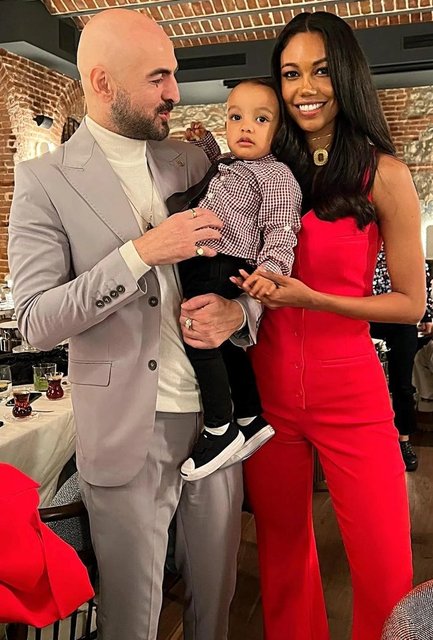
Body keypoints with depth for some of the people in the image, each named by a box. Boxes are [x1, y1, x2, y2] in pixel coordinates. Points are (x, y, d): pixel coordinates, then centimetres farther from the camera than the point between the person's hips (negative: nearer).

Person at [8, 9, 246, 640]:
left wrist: (237, 309, -11)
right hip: (129, 431, -4)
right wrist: (141, 252, -21)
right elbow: (37, 322, -11)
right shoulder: (46, 179, -6)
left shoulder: (191, 161, 8)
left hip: (217, 414, 4)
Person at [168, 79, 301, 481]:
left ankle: (221, 430, -7)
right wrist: (205, 143, 33)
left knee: (200, 338, -21)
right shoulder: (224, 167, 22)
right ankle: (251, 419, 28)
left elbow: (281, 229, -16)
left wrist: (271, 268, -32)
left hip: (227, 269, -9)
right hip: (199, 267, 10)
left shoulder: (276, 176, -5)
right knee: (223, 344, 14)